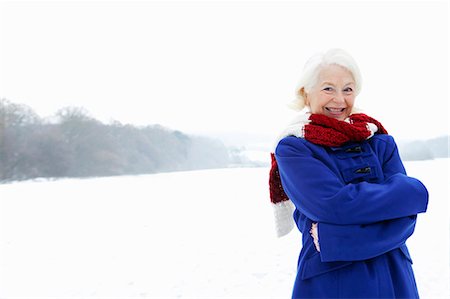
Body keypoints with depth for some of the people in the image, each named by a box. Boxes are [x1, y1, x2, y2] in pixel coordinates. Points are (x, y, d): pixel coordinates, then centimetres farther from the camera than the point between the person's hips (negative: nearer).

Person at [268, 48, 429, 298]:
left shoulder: (381, 142, 4)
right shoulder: (291, 148, -5)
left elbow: (404, 215, -7)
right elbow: (334, 204, -19)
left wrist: (338, 237, -21)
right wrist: (413, 193, -11)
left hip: (393, 278, 3)